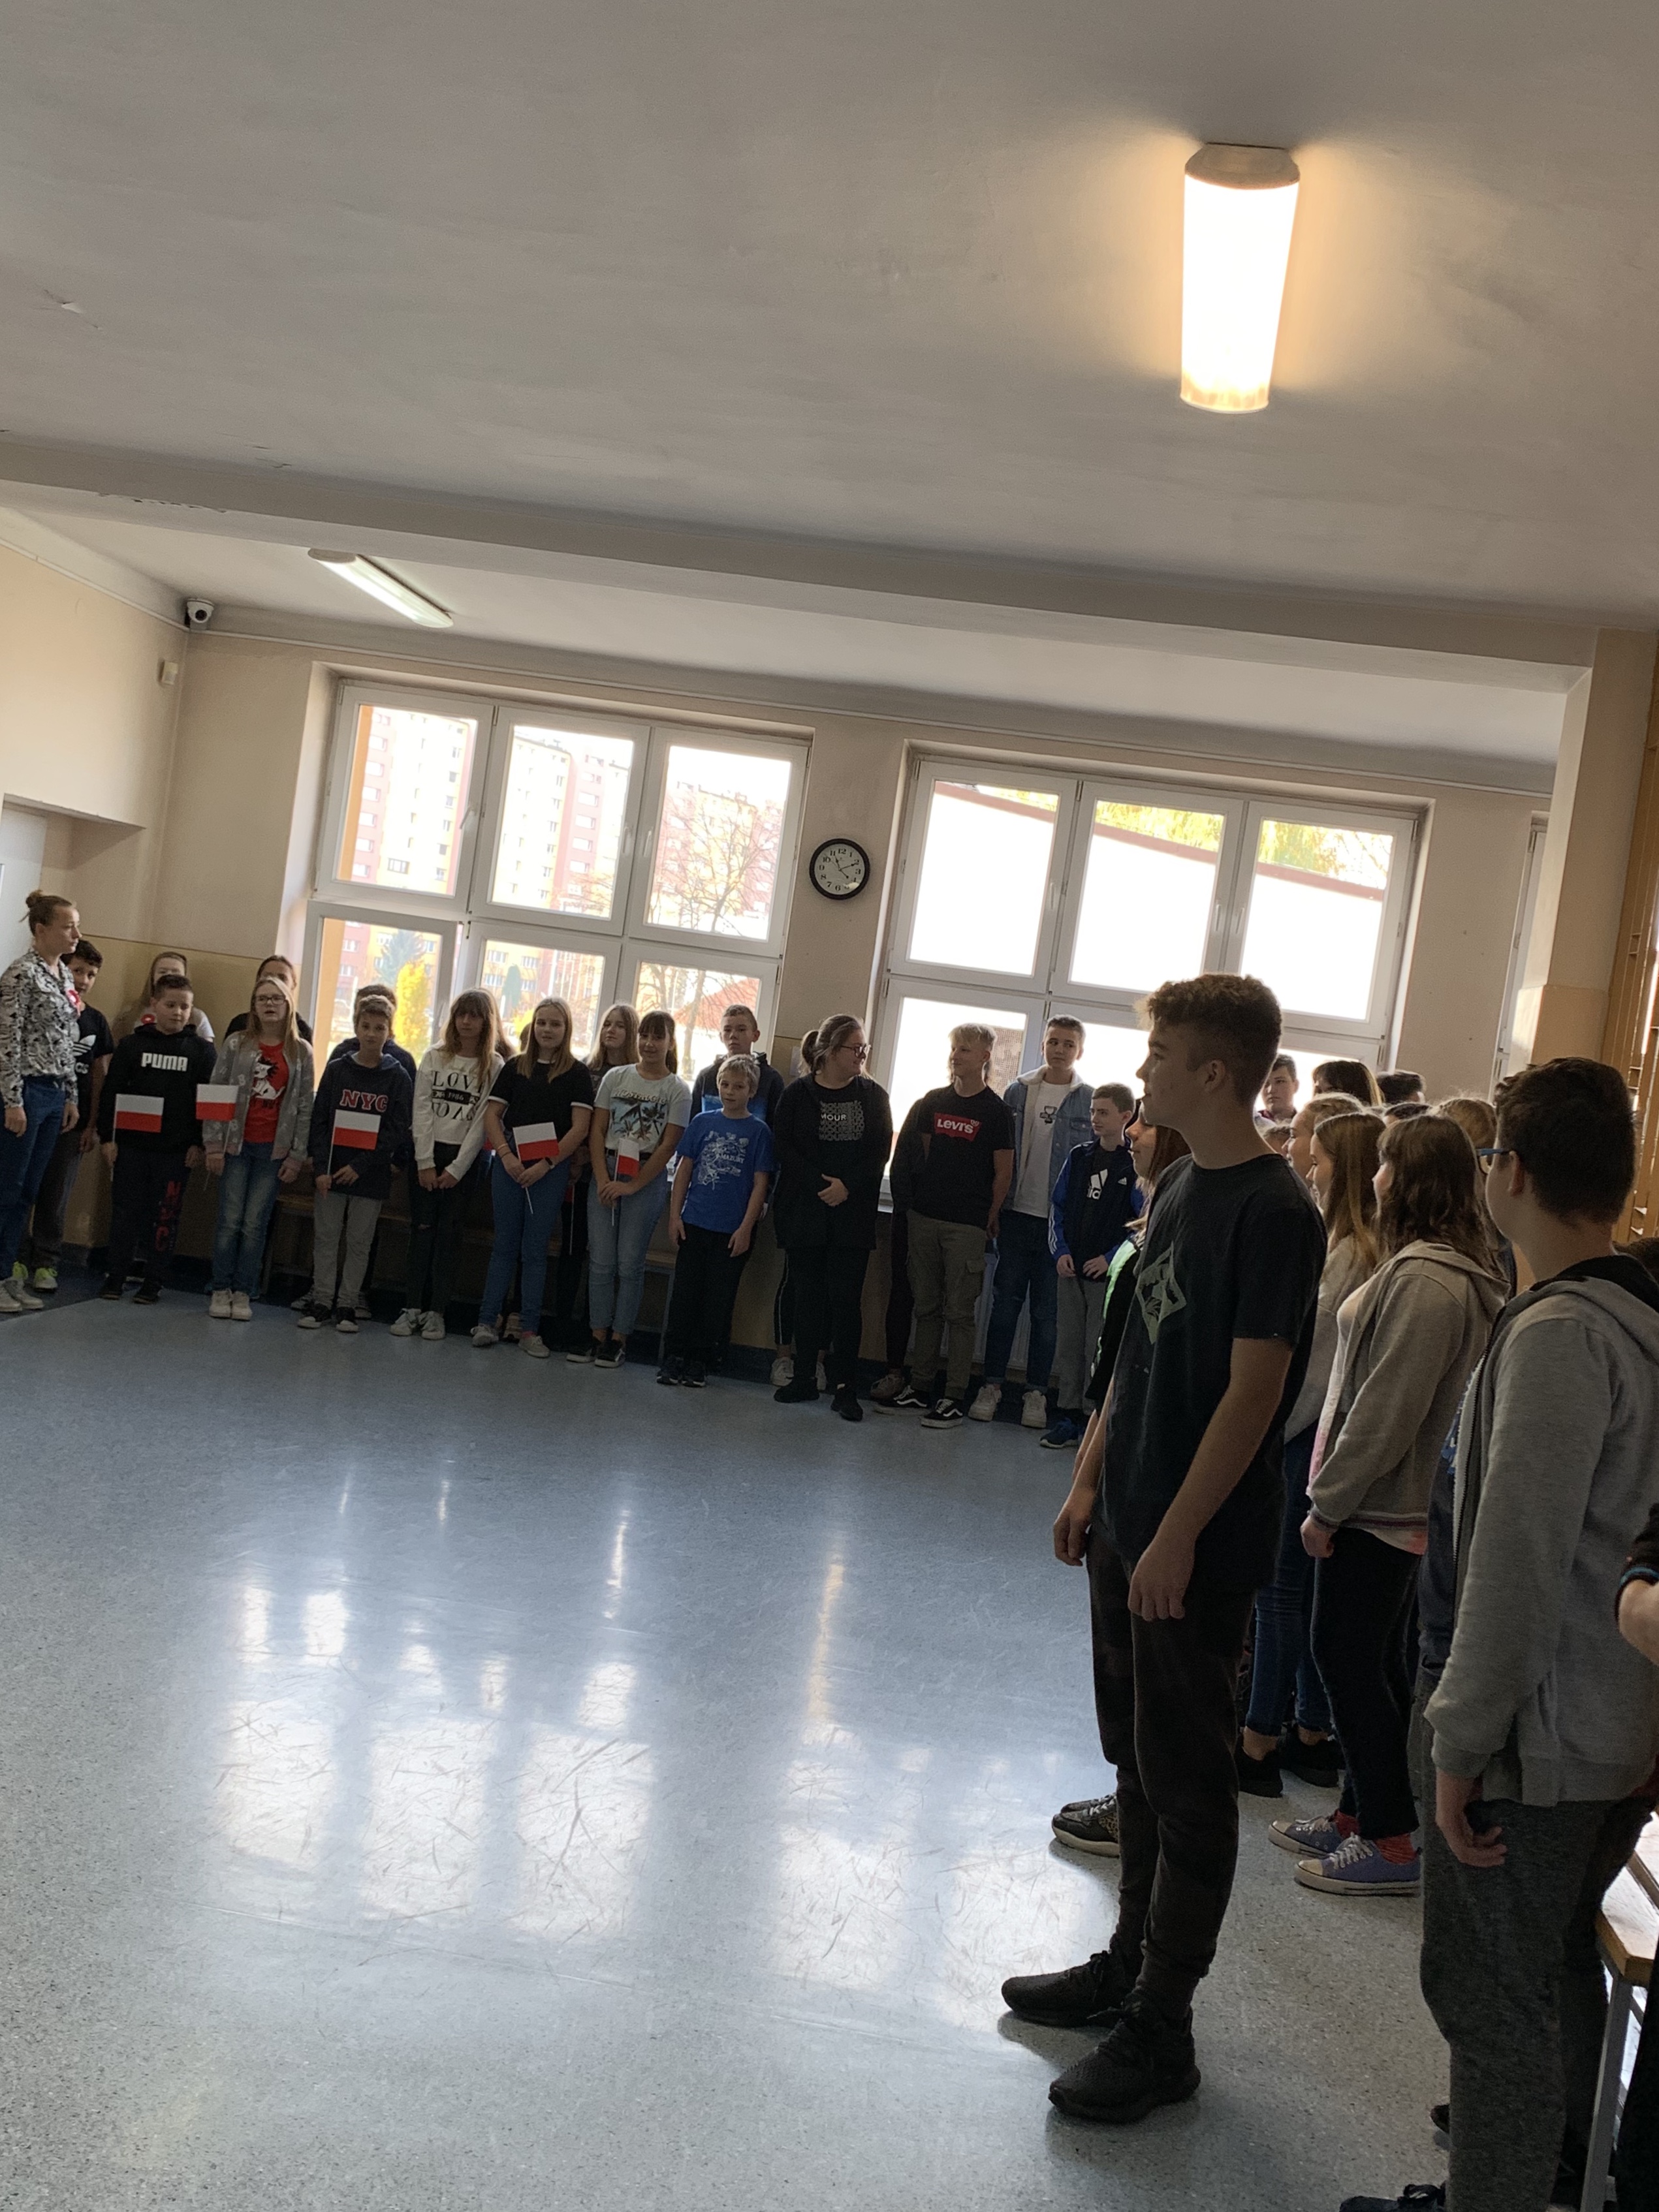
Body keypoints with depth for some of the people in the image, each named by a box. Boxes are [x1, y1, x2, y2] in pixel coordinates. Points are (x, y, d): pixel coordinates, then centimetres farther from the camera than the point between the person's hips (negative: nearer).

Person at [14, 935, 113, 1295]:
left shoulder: (96, 1022, 9)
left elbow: (99, 1075, 10)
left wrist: (92, 1125, 5)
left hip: (73, 1122, 2)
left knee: (56, 1198, 4)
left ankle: (46, 1264, 11)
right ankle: (18, 1261, 7)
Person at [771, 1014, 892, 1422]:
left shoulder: (873, 1095, 6)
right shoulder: (799, 1093, 2)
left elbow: (880, 1151, 0)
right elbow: (784, 1147, -4)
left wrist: (847, 1186, -14)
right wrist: (820, 1186, -14)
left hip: (853, 1213, 0)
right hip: (804, 1212, 0)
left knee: (846, 1298, -3)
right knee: (807, 1294, 5)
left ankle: (845, 1387, 0)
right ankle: (805, 1377, 15)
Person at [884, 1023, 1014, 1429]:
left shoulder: (996, 1112, -3)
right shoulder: (932, 1102, 10)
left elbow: (1003, 1173, -1)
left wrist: (989, 1220, -1)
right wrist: (917, 1198, 12)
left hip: (967, 1225, -5)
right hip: (925, 1216, 5)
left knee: (959, 1312, -3)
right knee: (927, 1307, 10)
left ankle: (954, 1397, 1)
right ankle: (921, 1386, 17)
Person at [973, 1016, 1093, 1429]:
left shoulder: (1091, 1102, -1)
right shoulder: (1018, 1092, 6)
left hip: (1060, 1221, -2)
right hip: (1016, 1213, 2)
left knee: (1047, 1310, 6)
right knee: (1005, 1301, 6)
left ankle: (1036, 1392, 15)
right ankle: (992, 1386, 14)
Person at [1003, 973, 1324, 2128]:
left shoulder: (1275, 1210, -18)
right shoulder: (1183, 1186, 8)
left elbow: (1254, 1390, -20)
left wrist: (1177, 1538, -20)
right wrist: (1095, 1481, 14)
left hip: (1200, 1548, -8)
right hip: (1133, 1522, 8)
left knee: (1185, 1780, 3)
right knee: (1137, 1758, 19)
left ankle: (1161, 2030, 15)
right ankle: (1131, 1961, 35)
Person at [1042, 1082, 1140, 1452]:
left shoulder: (1135, 1165, -8)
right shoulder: (1079, 1157, 7)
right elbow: (1058, 1206, 11)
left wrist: (1111, 1259, -13)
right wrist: (1060, 1251, 0)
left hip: (1107, 1272, -5)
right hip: (1070, 1268, 5)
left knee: (1099, 1350, 0)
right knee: (1068, 1345, 10)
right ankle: (1067, 1417, 18)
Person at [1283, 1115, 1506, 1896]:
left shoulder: (1425, 1281, -22)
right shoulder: (1459, 1272, 10)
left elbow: (1385, 1411, -23)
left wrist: (1327, 1502, -15)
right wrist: (1333, 1493, 16)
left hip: (1375, 1509, -10)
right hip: (1398, 1505, 10)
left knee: (1350, 1661, 1)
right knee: (1369, 1664, 17)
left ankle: (1392, 1842, 10)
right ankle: (1359, 1815, 29)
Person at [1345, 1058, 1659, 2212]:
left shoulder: (1558, 1334, -23)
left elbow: (1519, 1565, -25)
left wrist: (1463, 1741, -17)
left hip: (1536, 1738, -9)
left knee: (1491, 1997, 6)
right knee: (1560, 1969, 23)